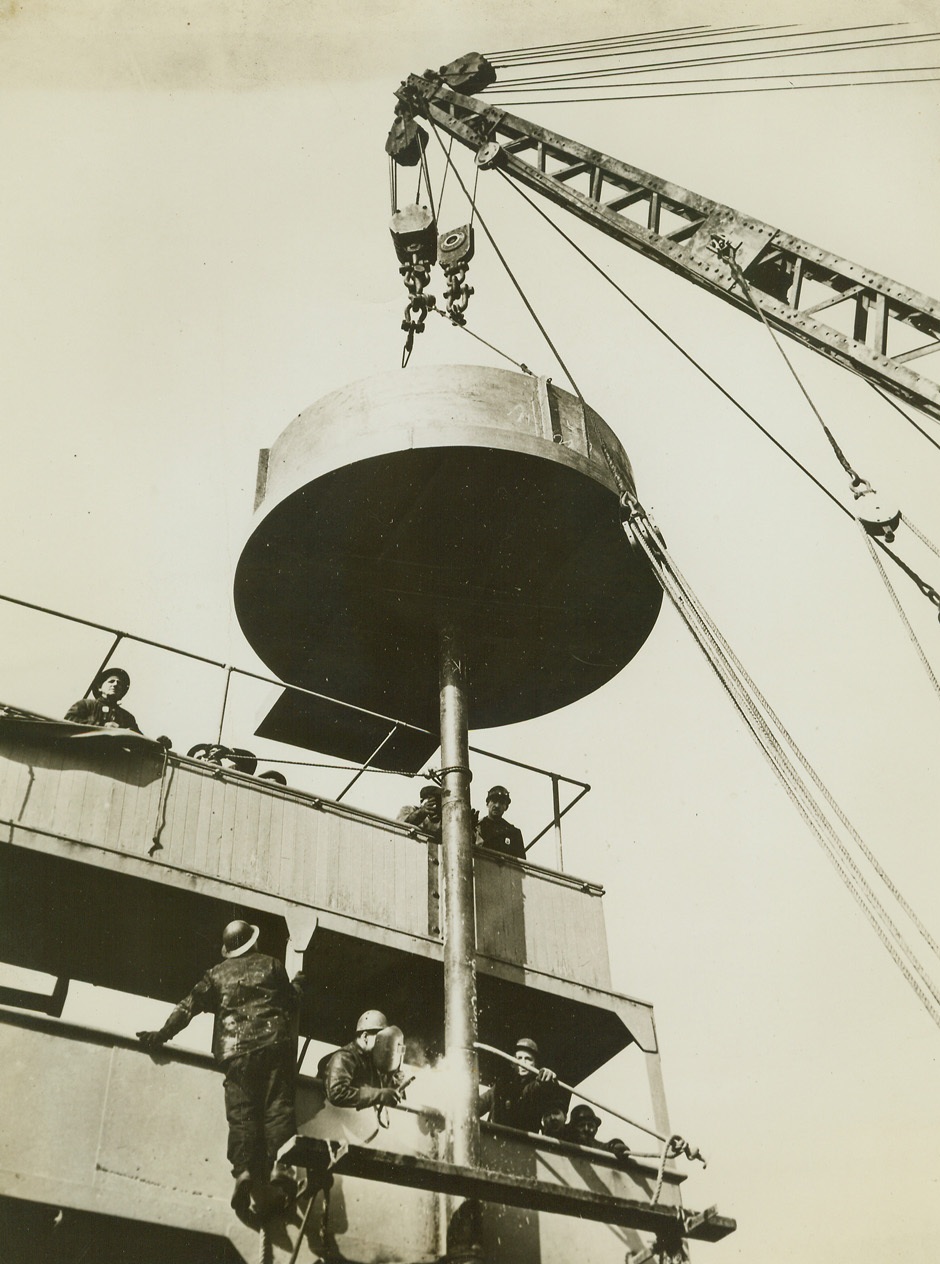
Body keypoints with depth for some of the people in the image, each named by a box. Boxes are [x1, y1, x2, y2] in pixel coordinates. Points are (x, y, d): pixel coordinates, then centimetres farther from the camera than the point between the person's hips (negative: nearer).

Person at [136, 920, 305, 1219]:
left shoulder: (217, 973, 19)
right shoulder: (271, 964, 17)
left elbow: (190, 1005, 11)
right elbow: (291, 1002, 21)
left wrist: (162, 1034, 13)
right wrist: (297, 985, 41)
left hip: (236, 1048, 1)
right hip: (275, 1043, 0)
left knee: (241, 1112, -4)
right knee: (278, 1106, -5)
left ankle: (245, 1169, -22)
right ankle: (280, 1164, -23)